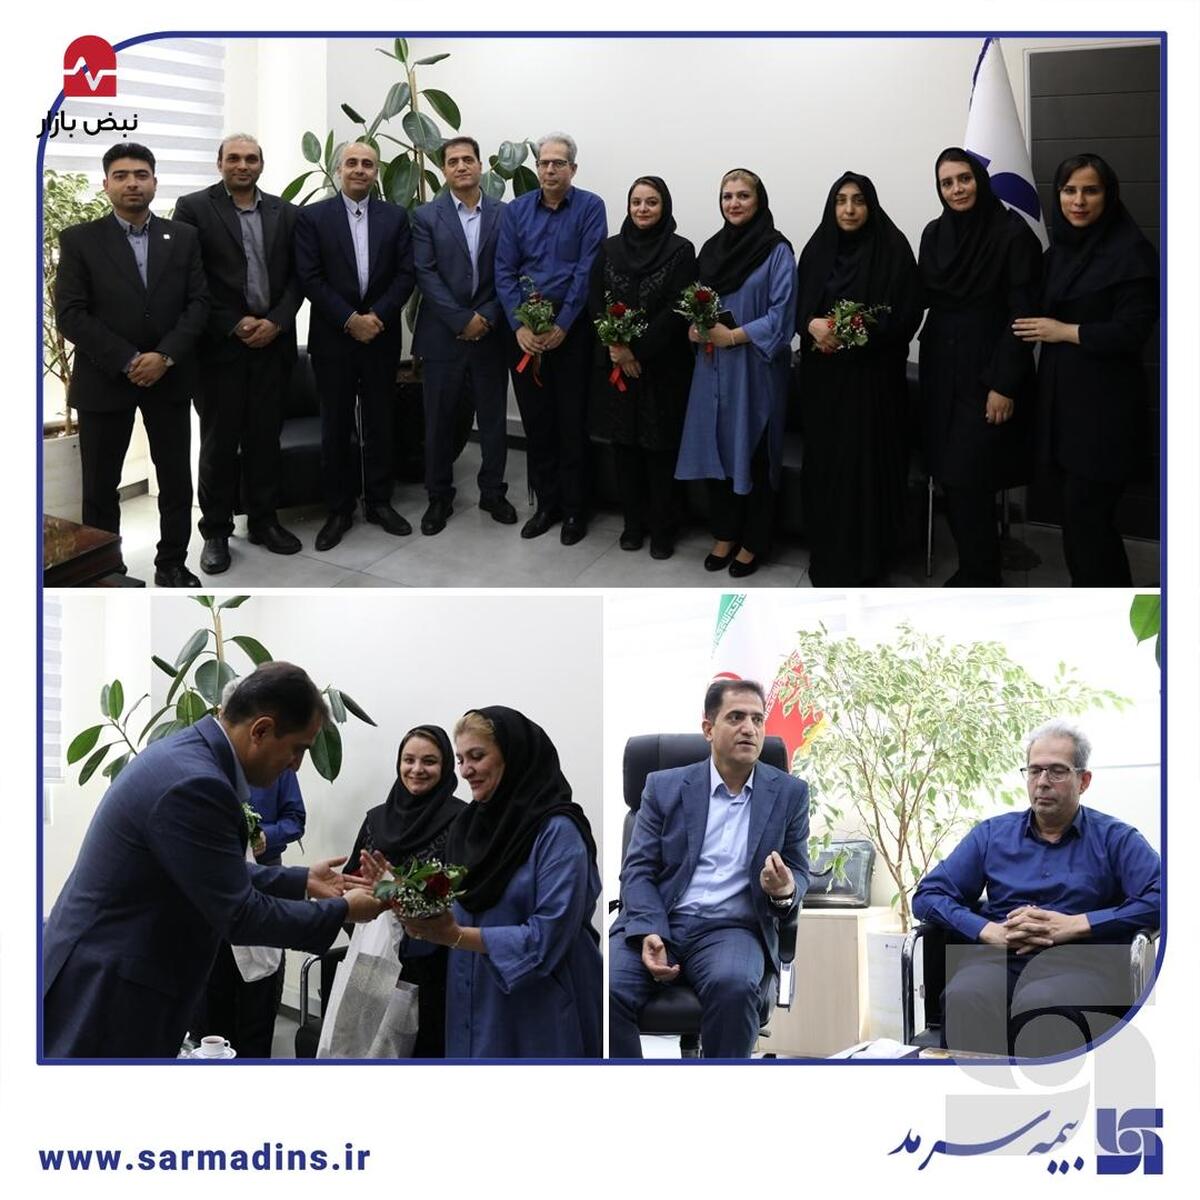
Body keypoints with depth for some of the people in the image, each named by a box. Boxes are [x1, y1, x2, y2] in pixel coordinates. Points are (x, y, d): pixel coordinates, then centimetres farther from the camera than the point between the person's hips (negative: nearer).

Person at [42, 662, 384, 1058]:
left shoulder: (186, 754, 6)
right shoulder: (194, 782, -25)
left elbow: (219, 873, 18)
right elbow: (240, 915, -19)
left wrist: (302, 881, 15)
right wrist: (341, 911, -7)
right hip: (102, 988, -10)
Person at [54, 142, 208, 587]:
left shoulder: (183, 237, 6)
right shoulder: (79, 240, -2)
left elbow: (198, 303, 1)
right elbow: (70, 314, -8)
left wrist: (165, 356, -14)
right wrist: (128, 361, -16)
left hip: (168, 378, 2)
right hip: (104, 380, -2)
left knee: (176, 480, 6)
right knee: (100, 486, 4)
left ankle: (172, 564, 21)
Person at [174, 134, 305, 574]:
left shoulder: (285, 213, 9)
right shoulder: (193, 208, -2)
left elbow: (297, 275, 8)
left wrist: (276, 322, -8)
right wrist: (235, 325, -12)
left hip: (272, 341, 3)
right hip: (220, 344, -3)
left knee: (265, 436, 9)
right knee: (219, 439, 3)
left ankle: (263, 520, 20)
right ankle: (216, 531, 11)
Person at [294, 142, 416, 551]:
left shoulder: (395, 216, 5)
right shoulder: (312, 217, -1)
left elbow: (406, 273, 1)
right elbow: (310, 278, -7)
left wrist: (376, 316, -12)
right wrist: (350, 319, -14)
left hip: (381, 335, 2)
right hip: (333, 337, -2)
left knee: (380, 421, 8)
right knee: (336, 425, 4)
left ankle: (379, 501, 19)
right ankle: (339, 509, 11)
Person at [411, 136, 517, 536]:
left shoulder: (504, 214, 5)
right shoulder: (426, 216, 1)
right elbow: (425, 275, -7)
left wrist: (487, 318, -10)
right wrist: (462, 321, -14)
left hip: (491, 333, 1)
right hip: (443, 335, -1)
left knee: (493, 417, 7)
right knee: (439, 420, 5)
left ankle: (493, 492, 21)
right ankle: (439, 497, 15)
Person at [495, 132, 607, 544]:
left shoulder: (589, 207, -4)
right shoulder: (516, 211, 5)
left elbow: (588, 271, -10)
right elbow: (504, 272, 1)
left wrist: (561, 326, -16)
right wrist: (519, 325, -11)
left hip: (573, 328, -3)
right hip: (525, 330, 3)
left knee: (573, 422, 1)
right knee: (536, 421, 8)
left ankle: (575, 509, 10)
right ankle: (546, 504, 18)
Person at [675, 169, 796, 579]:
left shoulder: (776, 250, -7)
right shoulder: (712, 248, 11)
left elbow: (782, 312, -12)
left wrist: (733, 336, -17)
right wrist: (695, 327, -3)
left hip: (755, 367, -5)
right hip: (713, 366, 5)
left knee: (753, 453, 1)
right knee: (716, 448, 8)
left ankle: (753, 542, 12)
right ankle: (724, 535, 20)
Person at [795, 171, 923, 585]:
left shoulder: (893, 249, -5)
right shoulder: (816, 249, 8)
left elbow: (908, 314, -9)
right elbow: (797, 306, 10)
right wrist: (813, 325, -12)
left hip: (873, 374, -4)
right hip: (822, 375, 4)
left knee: (868, 462, -2)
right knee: (825, 460, 6)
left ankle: (865, 558, 6)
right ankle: (826, 555, 17)